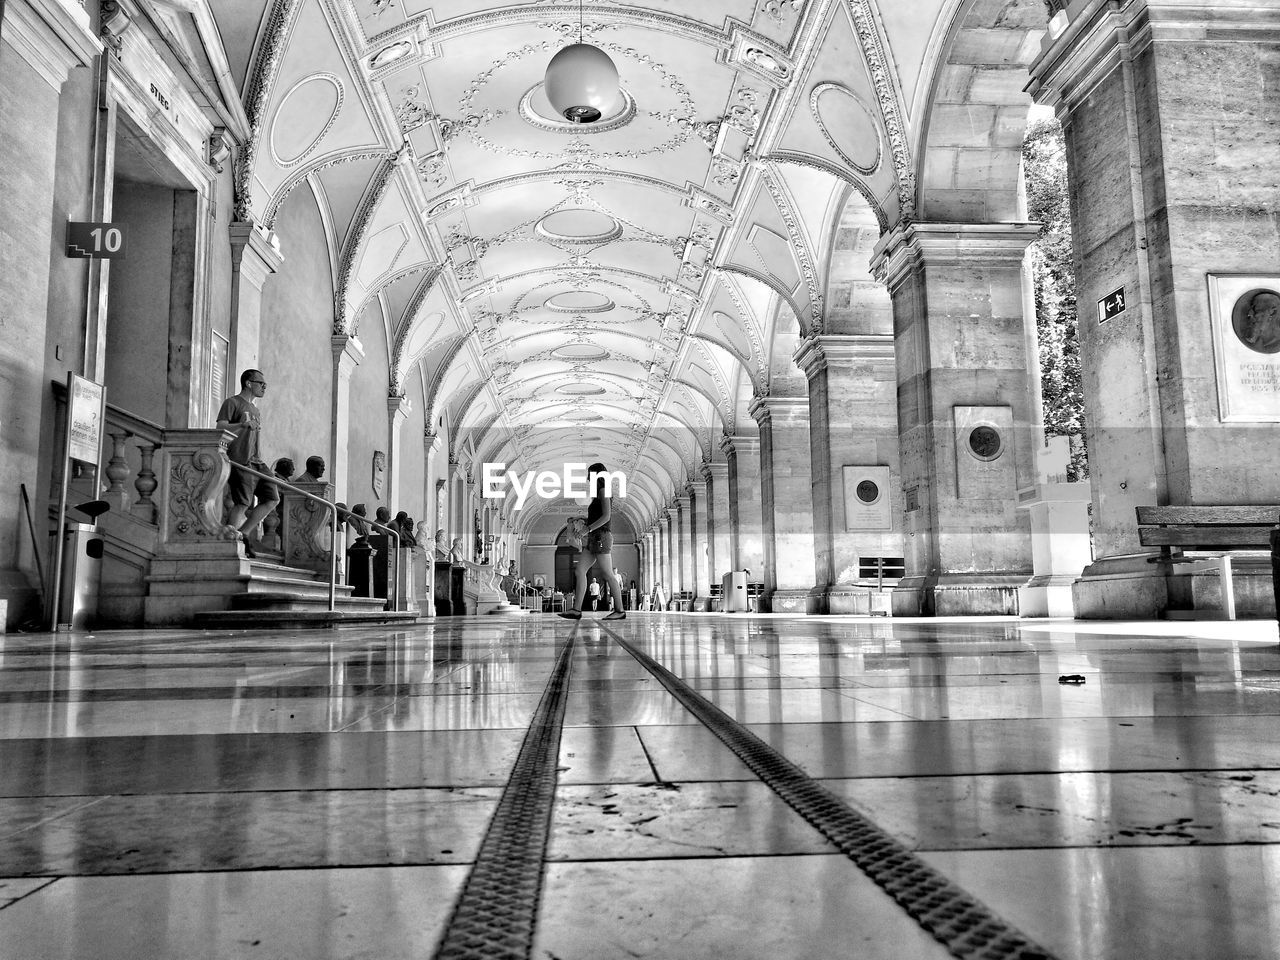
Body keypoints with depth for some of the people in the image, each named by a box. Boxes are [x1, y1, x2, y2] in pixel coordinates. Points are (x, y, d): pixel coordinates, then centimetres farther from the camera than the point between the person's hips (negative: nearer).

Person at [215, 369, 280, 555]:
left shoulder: (256, 410, 27)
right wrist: (242, 425, -25)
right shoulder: (232, 402, 2)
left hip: (257, 462, 8)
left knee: (272, 499, -1)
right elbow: (220, 428, -10)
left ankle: (242, 535, 7)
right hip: (239, 461, -8)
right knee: (242, 504, -14)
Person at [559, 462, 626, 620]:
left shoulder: (603, 490, -7)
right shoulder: (598, 495, 19)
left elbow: (606, 516, -16)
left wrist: (587, 529, -17)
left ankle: (619, 610, 1)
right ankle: (576, 610, -6)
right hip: (593, 539, 9)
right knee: (580, 570, -1)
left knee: (608, 575, -6)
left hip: (600, 537, -9)